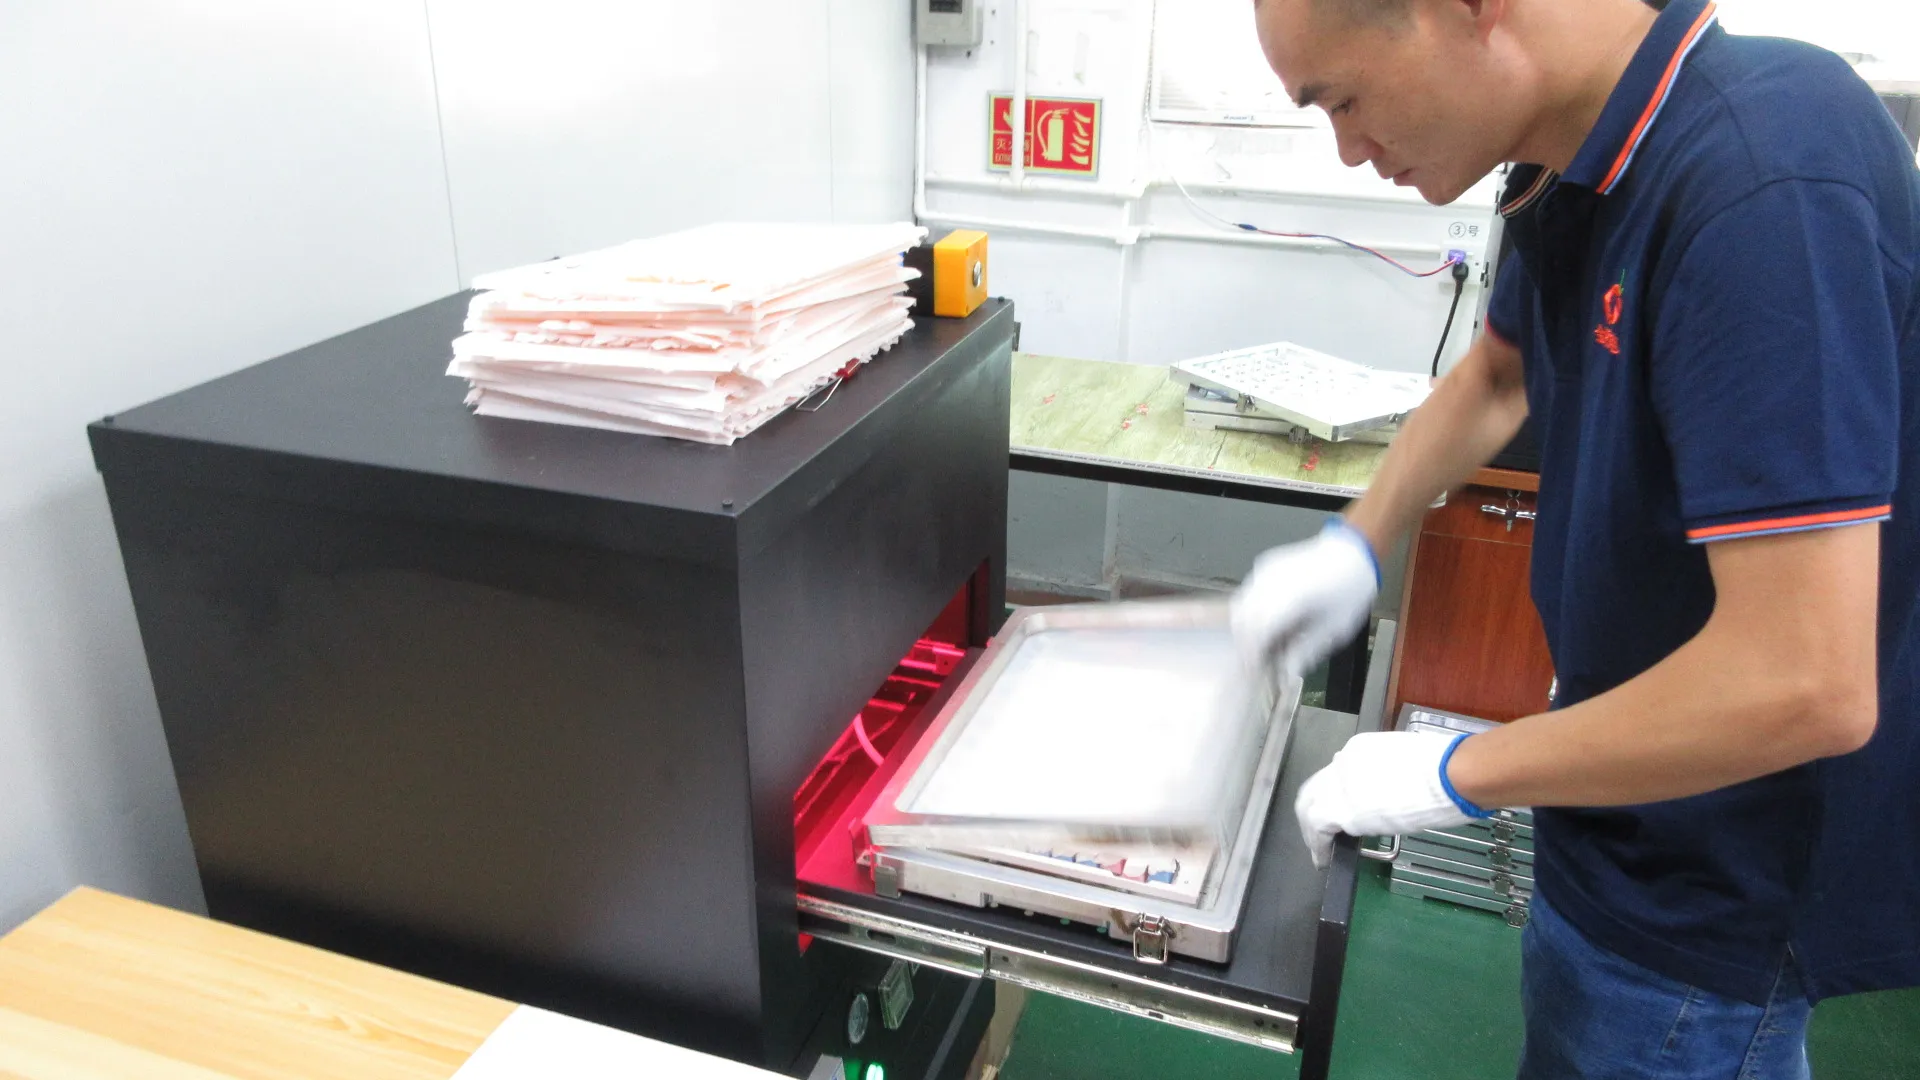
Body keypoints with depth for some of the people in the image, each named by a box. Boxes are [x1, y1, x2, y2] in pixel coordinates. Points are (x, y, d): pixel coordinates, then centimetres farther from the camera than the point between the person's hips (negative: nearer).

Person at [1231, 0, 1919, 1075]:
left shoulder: (1763, 184, -30)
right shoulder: (1579, 169, -3)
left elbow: (1802, 684, -34)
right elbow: (1499, 373, 17)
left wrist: (1454, 773, -21)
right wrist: (1357, 542, 5)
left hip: (1715, 892, -8)